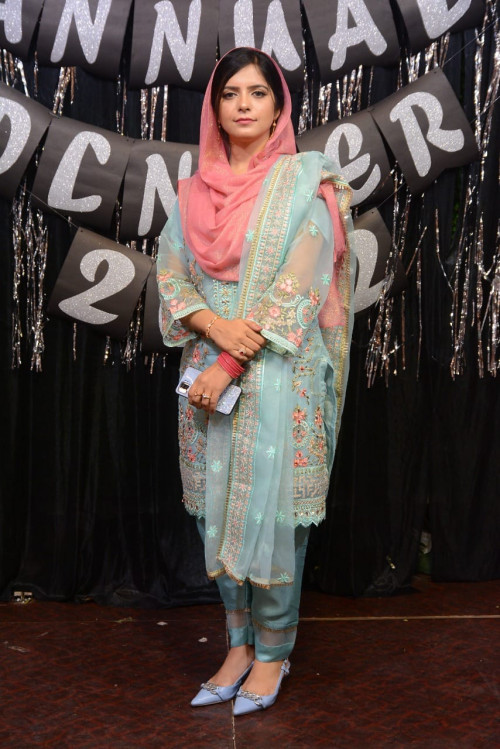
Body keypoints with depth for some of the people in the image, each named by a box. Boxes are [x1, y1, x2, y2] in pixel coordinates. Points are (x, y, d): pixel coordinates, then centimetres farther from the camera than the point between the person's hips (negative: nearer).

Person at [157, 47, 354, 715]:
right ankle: (239, 647, 25)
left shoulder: (303, 182, -2)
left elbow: (298, 286, -11)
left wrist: (231, 366, -15)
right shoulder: (195, 190, 11)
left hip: (279, 376, -4)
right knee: (218, 509, 9)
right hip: (209, 374, 5)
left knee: (271, 510, 0)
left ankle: (272, 652, 19)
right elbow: (171, 276, 7)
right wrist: (217, 325, -13)